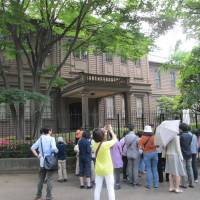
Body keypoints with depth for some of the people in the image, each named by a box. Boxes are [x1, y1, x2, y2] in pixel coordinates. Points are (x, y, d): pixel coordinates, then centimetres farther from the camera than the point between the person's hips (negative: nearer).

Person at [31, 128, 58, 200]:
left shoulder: (40, 139, 5)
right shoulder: (51, 138, -8)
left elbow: (32, 148, 2)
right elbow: (54, 148, -23)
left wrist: (37, 156, 6)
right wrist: (57, 151, -3)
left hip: (42, 162, 4)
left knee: (41, 179, 16)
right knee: (49, 179, 3)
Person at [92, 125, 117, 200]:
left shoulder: (94, 144, -7)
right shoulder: (106, 144, -21)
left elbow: (99, 139, 16)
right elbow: (115, 139, -4)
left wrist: (103, 130, 13)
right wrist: (111, 130, 8)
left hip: (98, 170, 5)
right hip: (107, 170, -5)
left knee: (97, 188, 11)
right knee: (110, 189, 4)